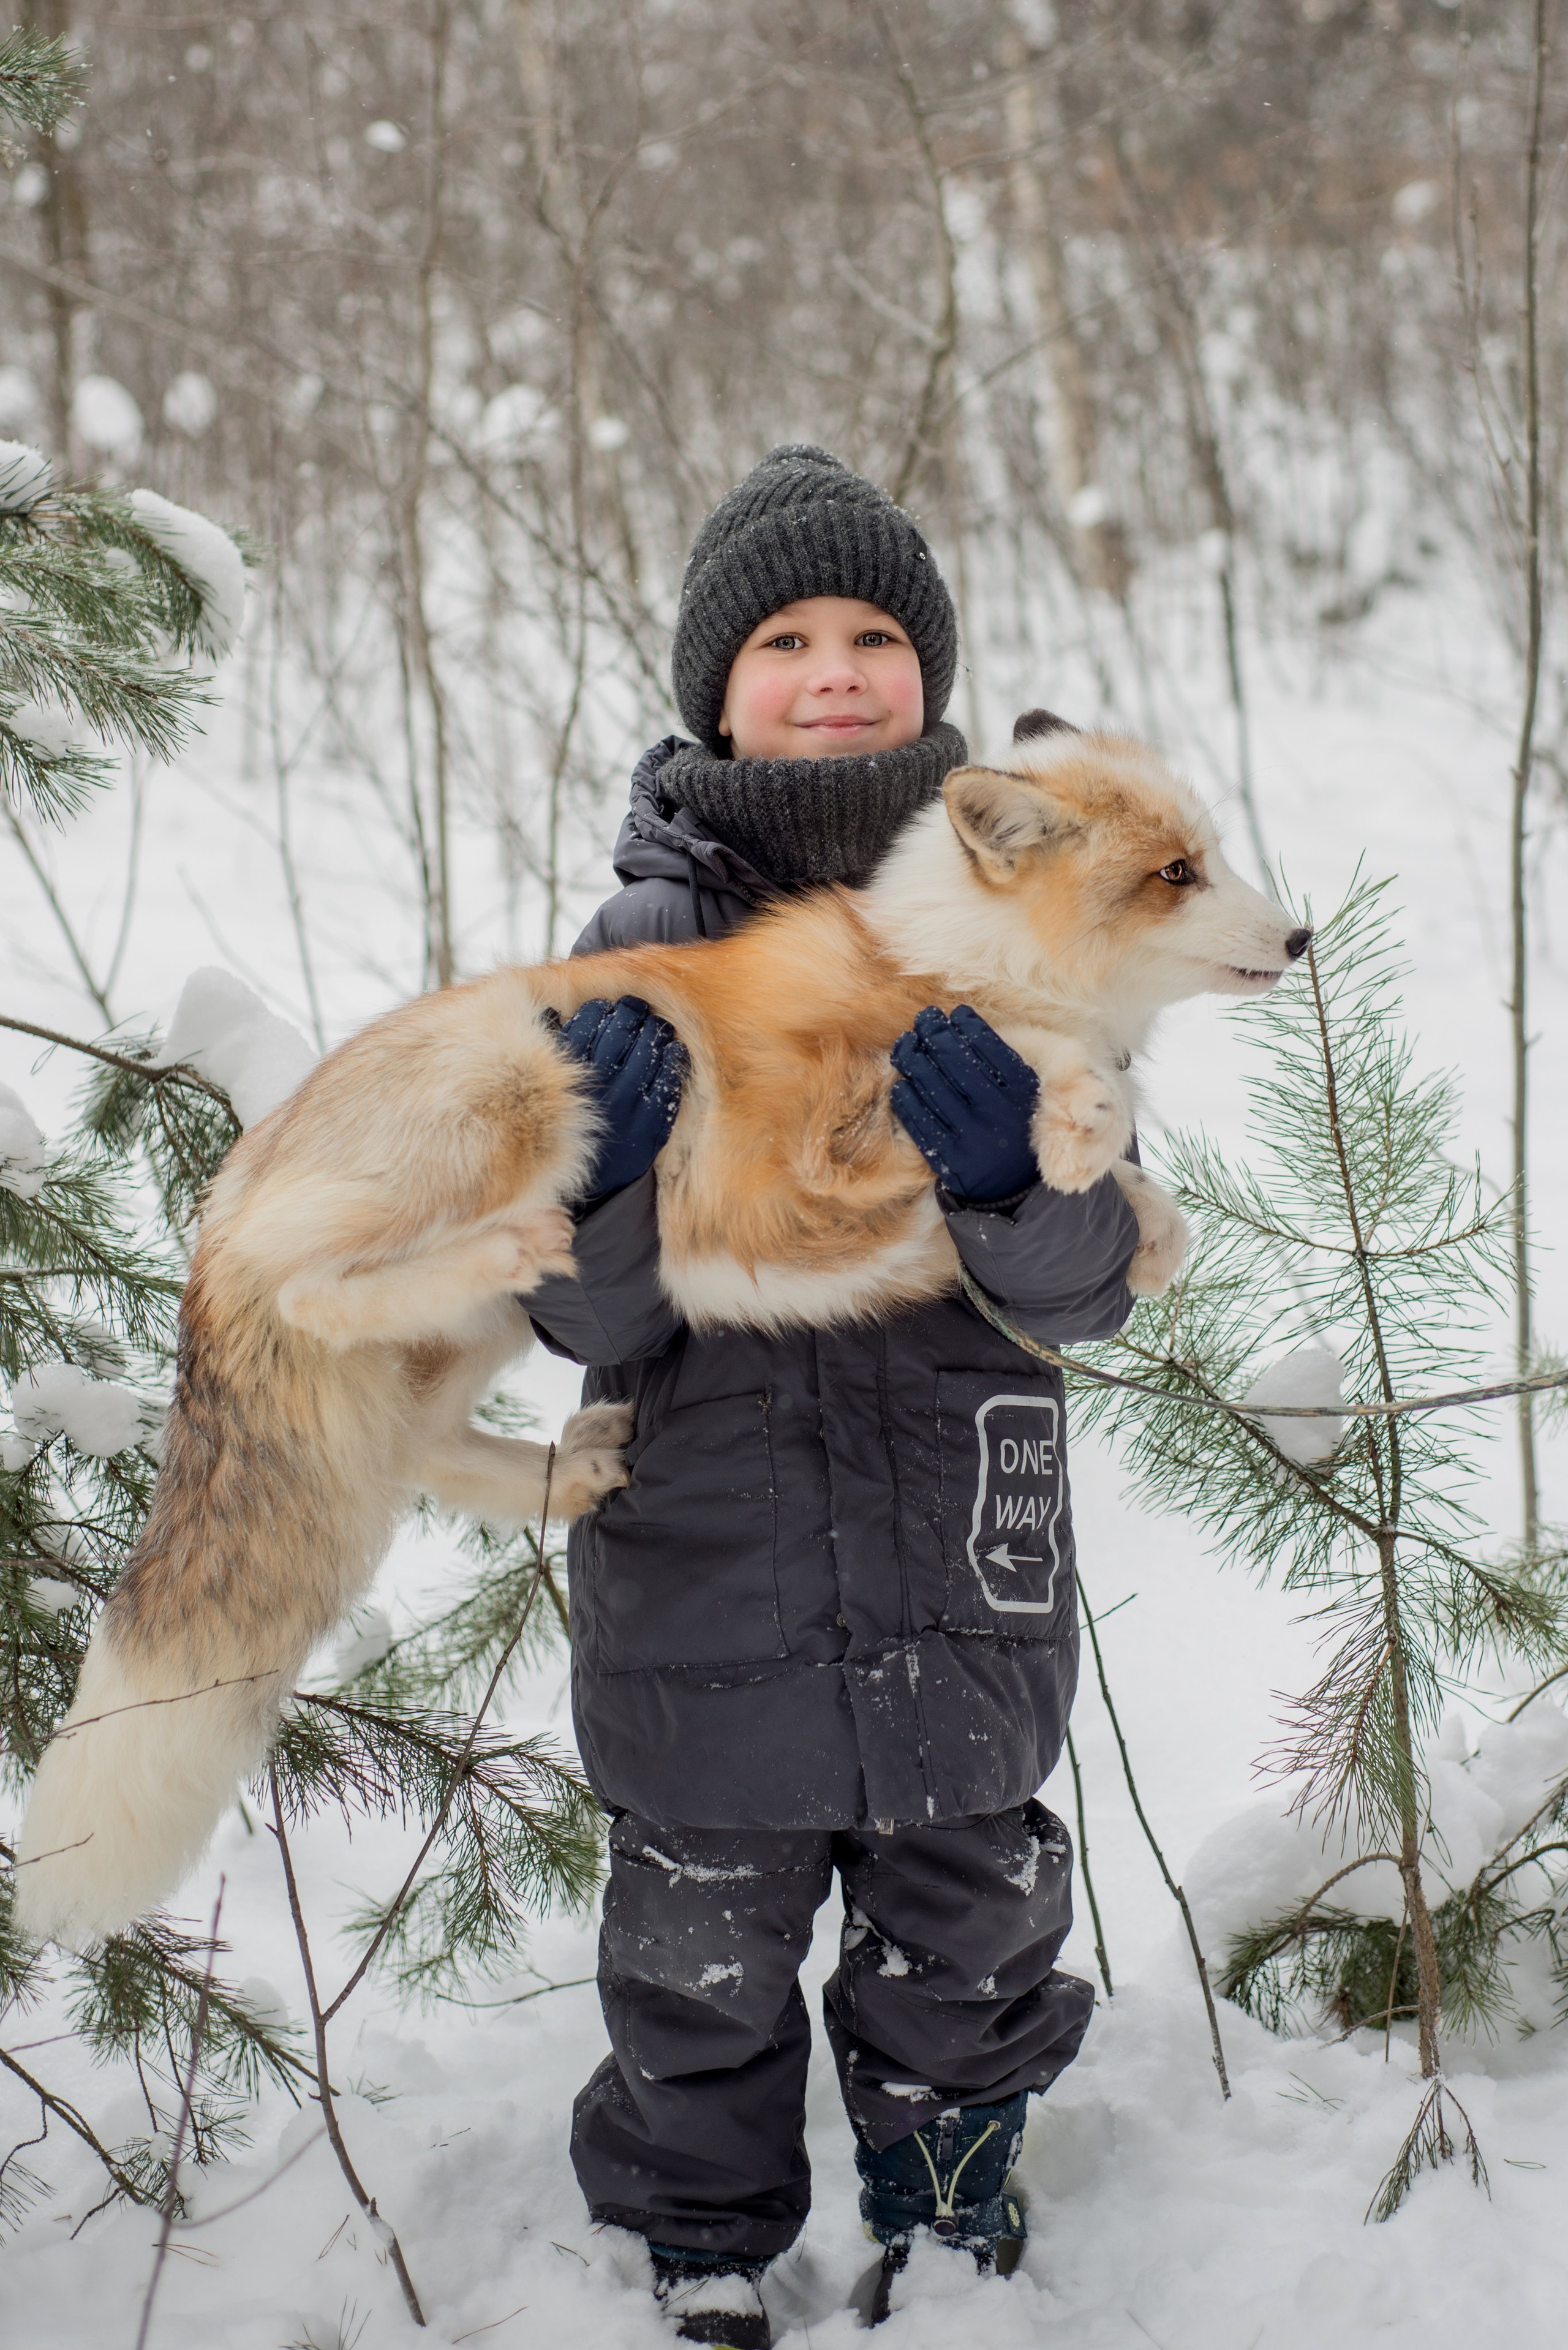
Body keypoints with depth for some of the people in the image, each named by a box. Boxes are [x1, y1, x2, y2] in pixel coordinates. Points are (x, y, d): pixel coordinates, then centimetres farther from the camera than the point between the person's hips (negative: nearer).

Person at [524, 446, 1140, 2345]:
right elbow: (581, 1311, -10)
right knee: (703, 1974, 13)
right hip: (707, 1587, -1)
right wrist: (605, 1172, -30)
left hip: (962, 1581, 2)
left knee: (965, 1955, 20)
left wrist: (1012, 1171, -28)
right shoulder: (649, 942, -7)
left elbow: (1090, 1287, -8)